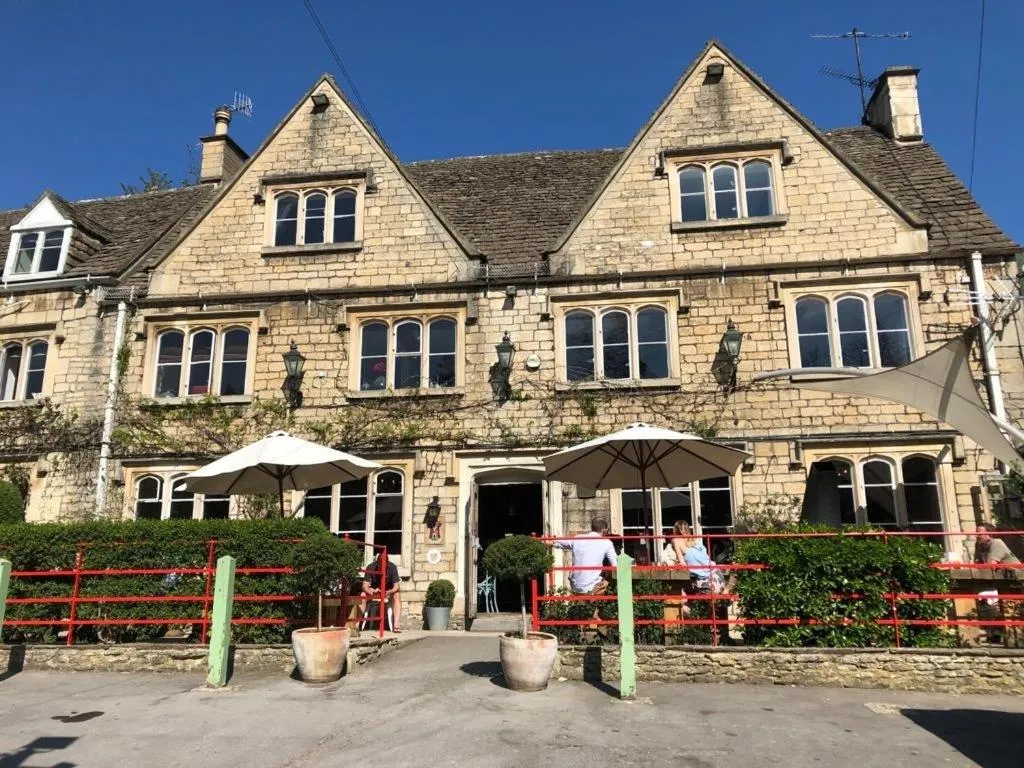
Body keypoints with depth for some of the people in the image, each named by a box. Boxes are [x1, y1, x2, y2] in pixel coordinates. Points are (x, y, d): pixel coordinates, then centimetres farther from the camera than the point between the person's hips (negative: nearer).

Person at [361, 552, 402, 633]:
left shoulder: (392, 567, -22)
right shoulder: (371, 567, -22)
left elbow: (396, 586, -21)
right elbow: (365, 586, -26)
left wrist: (389, 592, -42)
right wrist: (373, 592, -47)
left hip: (389, 591, 0)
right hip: (374, 591, 1)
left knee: (397, 596, -31)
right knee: (362, 595, -29)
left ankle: (396, 625, -36)